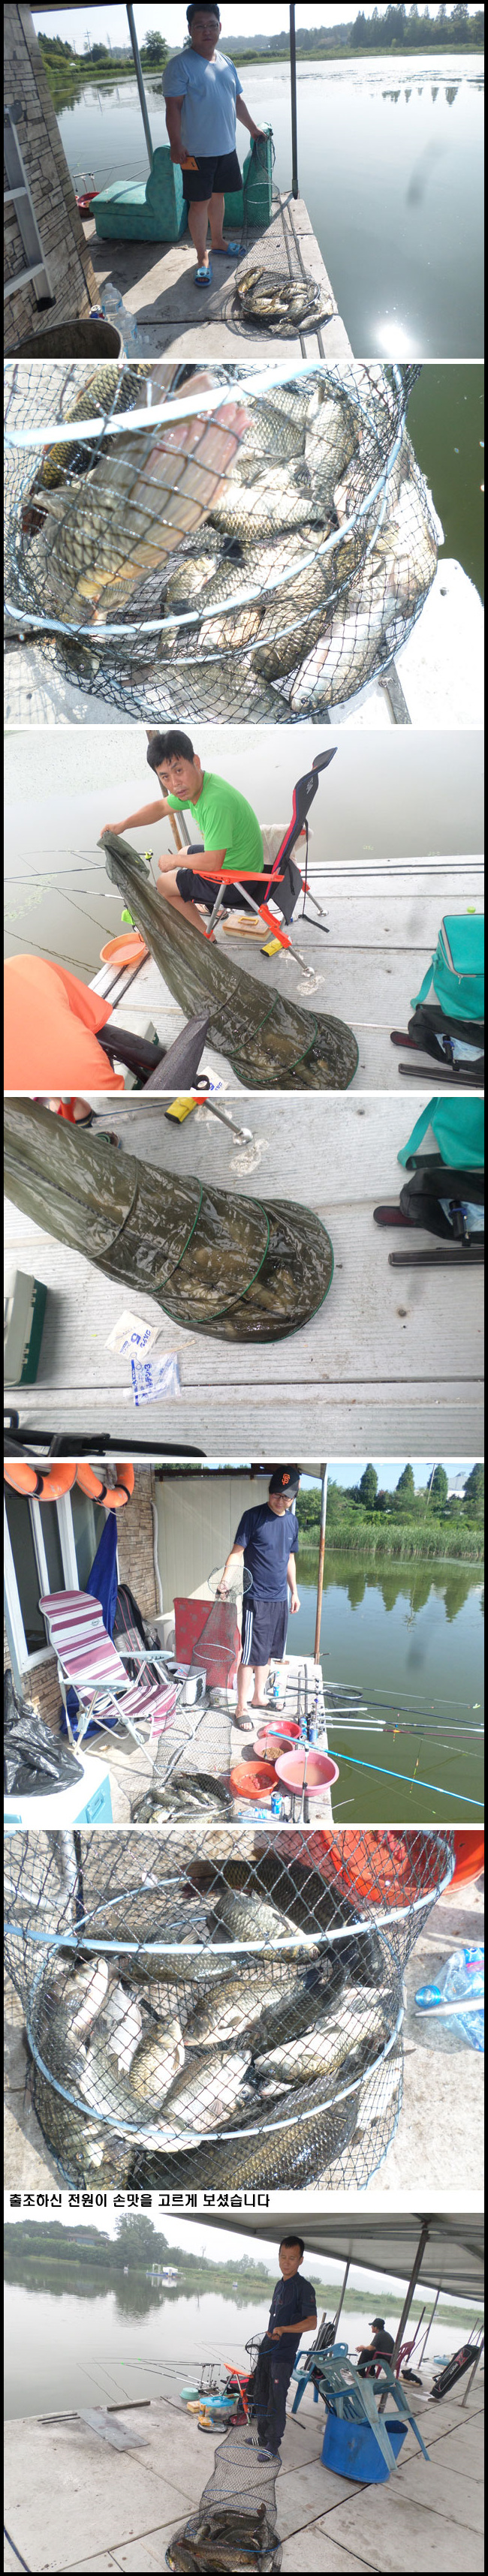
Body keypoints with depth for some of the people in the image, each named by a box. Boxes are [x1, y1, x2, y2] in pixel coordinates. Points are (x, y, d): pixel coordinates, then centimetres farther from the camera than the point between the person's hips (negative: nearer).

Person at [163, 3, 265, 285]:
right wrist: (176, 145, -21)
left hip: (226, 148, 7)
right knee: (199, 203, -3)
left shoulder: (226, 63, 10)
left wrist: (253, 128, 28)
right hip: (197, 151, -6)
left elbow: (237, 100, 22)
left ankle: (218, 242, 34)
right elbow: (173, 107, -15)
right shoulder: (181, 65, -12)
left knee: (218, 195, 17)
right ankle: (203, 257, 5)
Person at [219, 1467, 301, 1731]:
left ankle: (258, 1697, 28)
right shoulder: (253, 1516, -11)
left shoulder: (292, 1521, 8)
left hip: (280, 1599, 6)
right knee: (251, 1654, -6)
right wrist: (225, 1580, -26)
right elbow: (237, 1552, -13)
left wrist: (294, 1592, 20)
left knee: (268, 1651, 15)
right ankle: (241, 1708, 1)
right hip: (256, 1598, -6)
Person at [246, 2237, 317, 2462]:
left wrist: (283, 2329, -35)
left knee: (276, 2402, -3)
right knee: (262, 2397, 17)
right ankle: (263, 2437, 31)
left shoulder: (304, 2288, -16)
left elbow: (311, 2323, -26)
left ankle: (273, 2446, 8)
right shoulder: (280, 2284, 11)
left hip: (283, 2356, -8)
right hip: (267, 2350, 8)